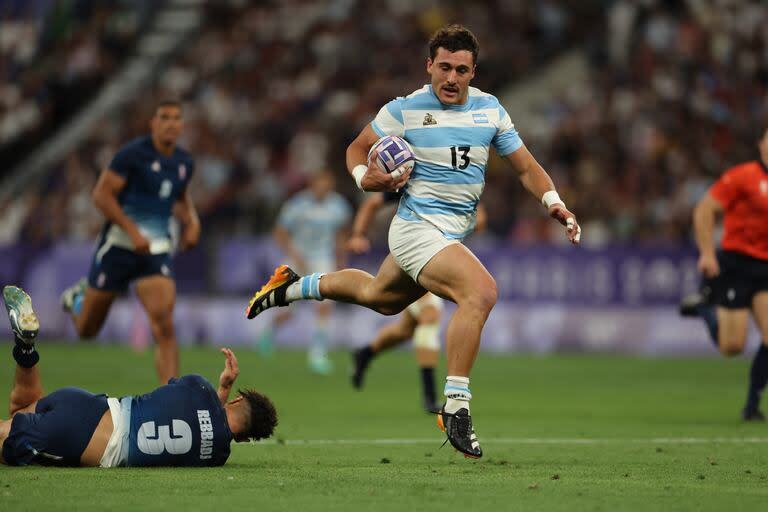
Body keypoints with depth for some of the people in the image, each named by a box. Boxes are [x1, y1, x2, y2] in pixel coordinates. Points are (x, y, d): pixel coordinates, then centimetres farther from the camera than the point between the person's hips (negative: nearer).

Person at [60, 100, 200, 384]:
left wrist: (192, 222, 6)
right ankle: (77, 298, 48)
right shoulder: (133, 153, -12)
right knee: (87, 330, 11)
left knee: (164, 326, -18)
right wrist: (133, 231, -22)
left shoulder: (185, 163, 7)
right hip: (118, 245, -3)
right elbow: (101, 194, -14)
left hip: (156, 252, 3)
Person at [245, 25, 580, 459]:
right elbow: (357, 148, 6)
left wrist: (555, 203, -9)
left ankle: (294, 287, 49)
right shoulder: (405, 110, -8)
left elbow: (526, 166, 7)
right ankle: (456, 407, -24)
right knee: (481, 292, -29)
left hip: (455, 234, 7)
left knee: (380, 297, 28)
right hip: (418, 227, -7)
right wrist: (365, 176, -16)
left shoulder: (490, 110, 3)